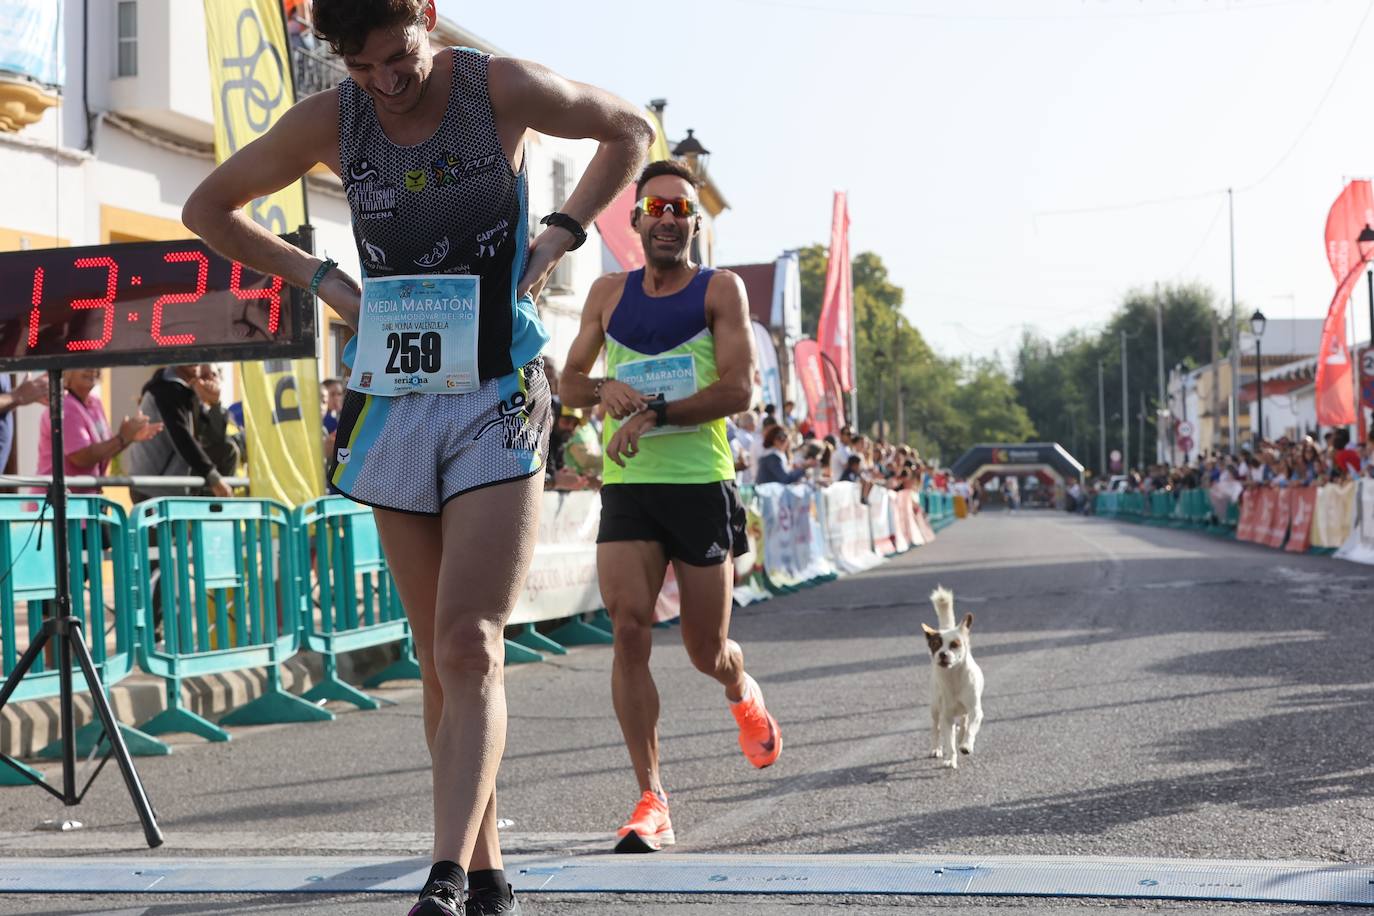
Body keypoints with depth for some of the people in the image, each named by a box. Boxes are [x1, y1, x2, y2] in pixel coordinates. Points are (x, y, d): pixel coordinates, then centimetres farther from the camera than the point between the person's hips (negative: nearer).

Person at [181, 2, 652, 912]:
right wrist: (319, 277, 3)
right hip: (396, 403, 3)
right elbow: (208, 207, 14)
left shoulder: (502, 87, -6)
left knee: (470, 646, -15)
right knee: (442, 658, 7)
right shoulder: (331, 121, 0)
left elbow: (632, 128, 12)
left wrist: (562, 235, 1)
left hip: (499, 401, -3)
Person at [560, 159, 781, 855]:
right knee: (629, 629, -15)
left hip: (701, 484, -2)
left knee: (706, 651, 6)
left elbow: (737, 389, -9)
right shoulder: (608, 293, 12)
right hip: (627, 487, 2)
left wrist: (653, 414, -19)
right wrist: (606, 390, -6)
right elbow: (569, 382, 17)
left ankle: (742, 693, 45)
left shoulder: (720, 289, 1)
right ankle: (651, 799, -9)